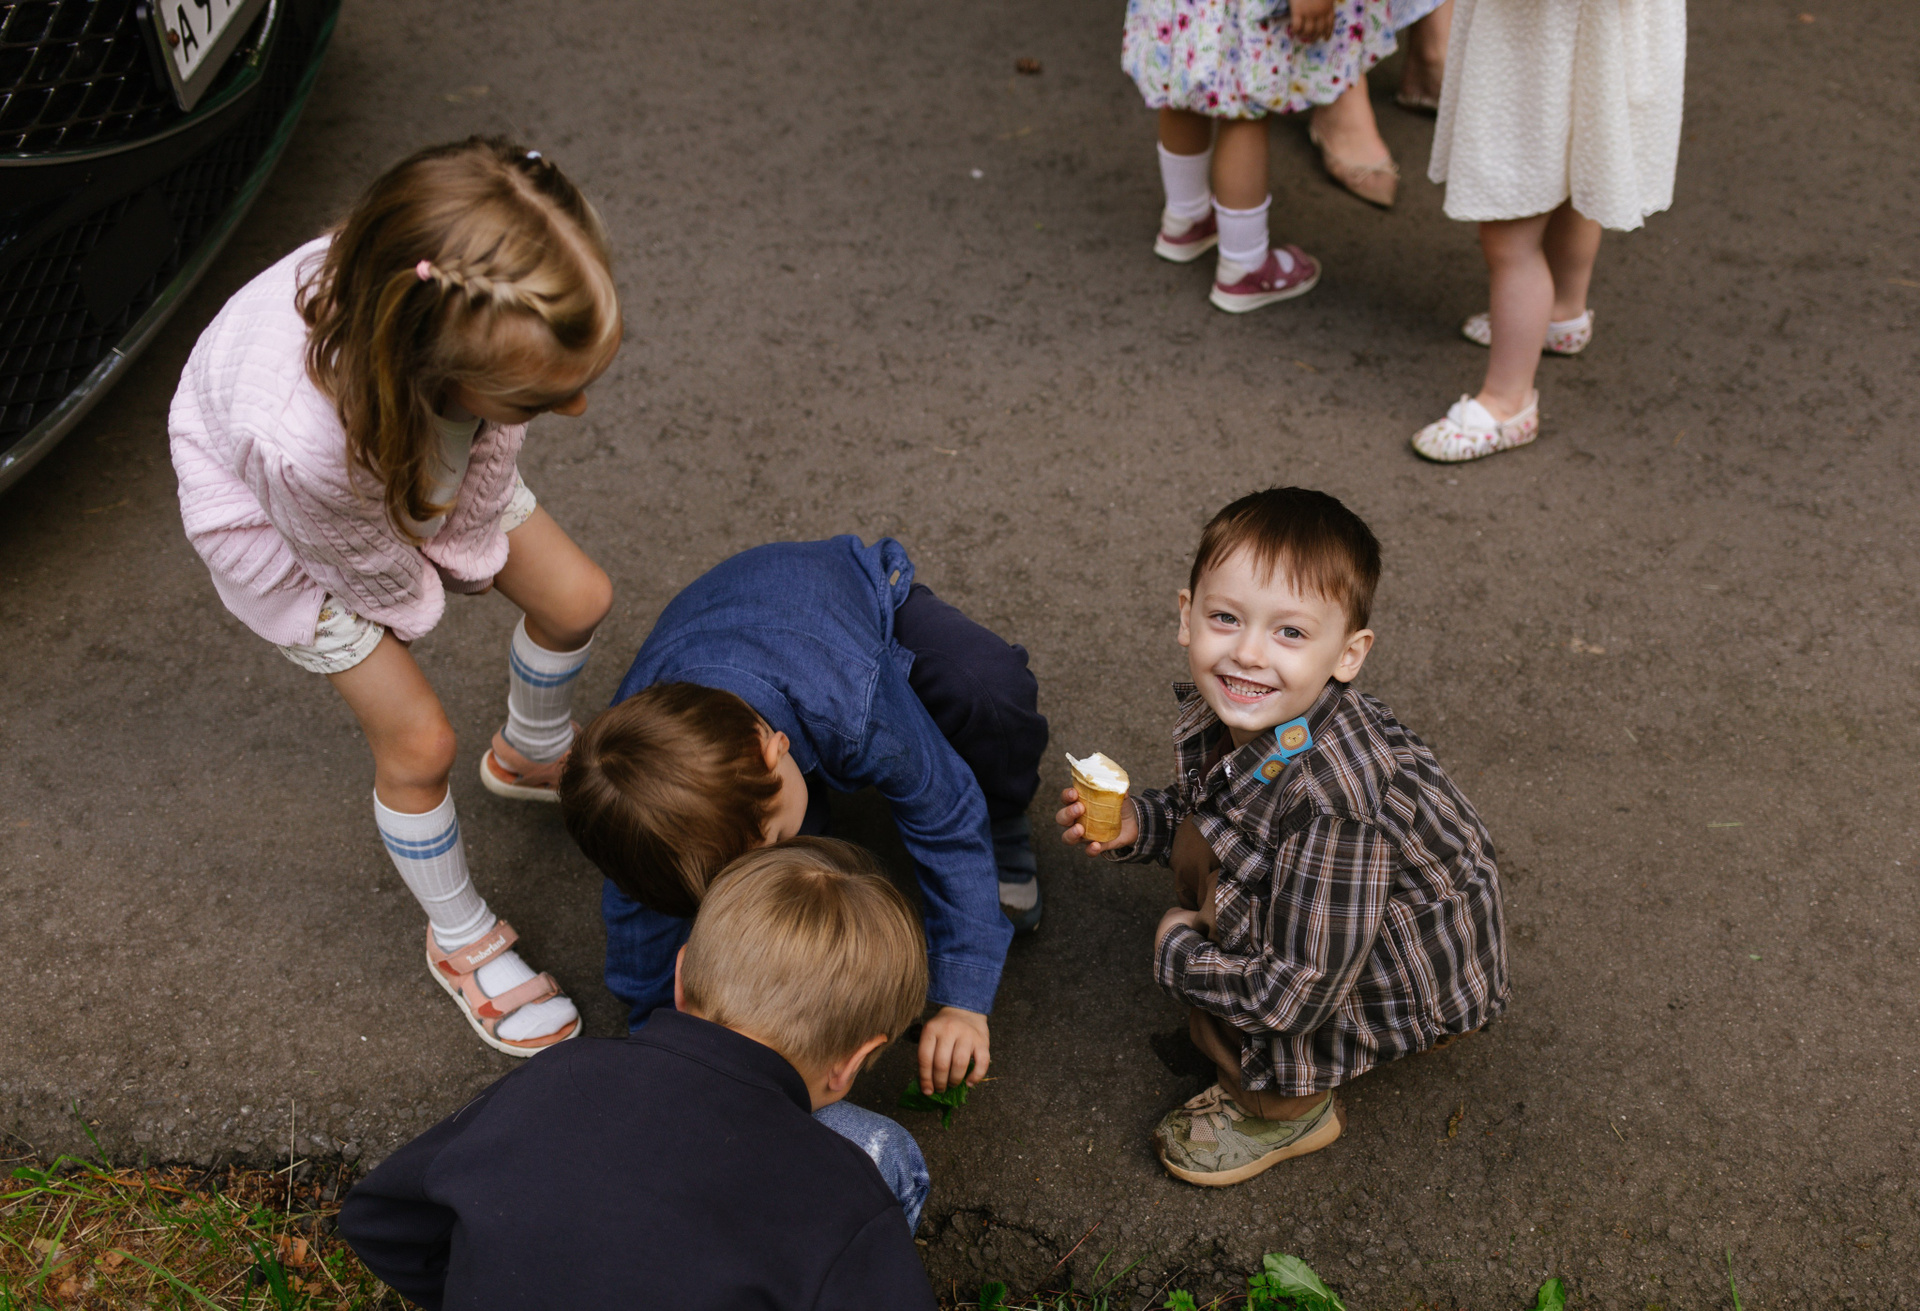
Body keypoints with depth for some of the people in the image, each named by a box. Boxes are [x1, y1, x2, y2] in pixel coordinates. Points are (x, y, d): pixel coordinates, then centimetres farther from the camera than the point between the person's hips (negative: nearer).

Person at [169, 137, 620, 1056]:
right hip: (266, 510, -5)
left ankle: (532, 755, 46)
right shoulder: (302, 437, -51)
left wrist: (468, 543, -2)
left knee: (577, 598, 12)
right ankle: (460, 941, 28)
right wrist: (424, 596, -7)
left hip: (413, 447, 5)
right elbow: (363, 562, -25)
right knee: (417, 741, -1)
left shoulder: (498, 322, -39)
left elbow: (487, 451, -14)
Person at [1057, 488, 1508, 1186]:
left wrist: (1178, 955, -19)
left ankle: (1287, 1108, 5)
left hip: (1429, 976, -8)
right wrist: (1134, 822, -11)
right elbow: (1199, 804, 10)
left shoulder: (1330, 803, -39)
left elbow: (1298, 993, -35)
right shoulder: (1224, 713, -14)